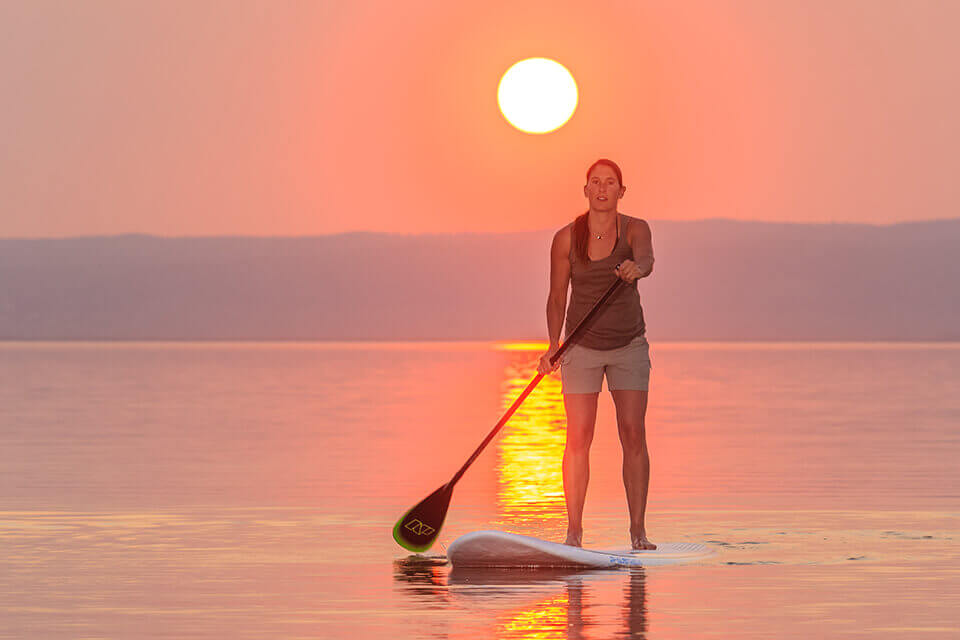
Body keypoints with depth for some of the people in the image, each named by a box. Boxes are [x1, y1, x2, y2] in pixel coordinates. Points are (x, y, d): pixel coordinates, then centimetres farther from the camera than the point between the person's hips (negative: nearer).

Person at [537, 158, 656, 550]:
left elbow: (646, 258, -30)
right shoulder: (566, 238, -4)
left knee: (633, 433, -6)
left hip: (629, 345, 0)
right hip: (582, 346, 0)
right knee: (578, 437, -7)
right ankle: (574, 530, -3)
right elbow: (557, 297, 2)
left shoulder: (634, 229, -7)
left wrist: (636, 268, -54)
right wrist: (554, 344, -11)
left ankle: (638, 530, -2)